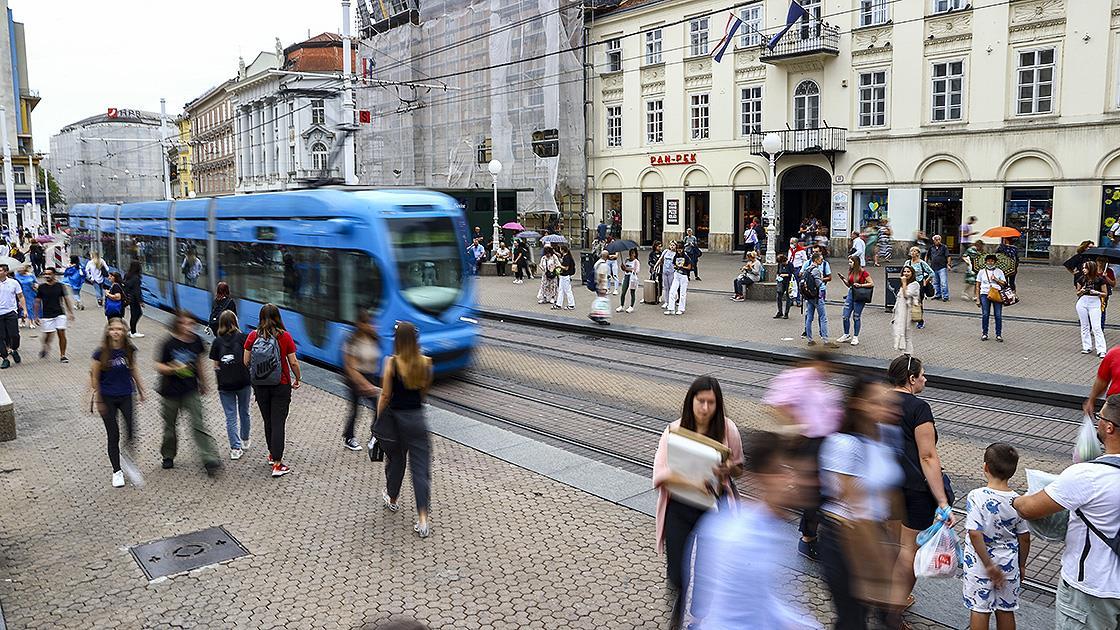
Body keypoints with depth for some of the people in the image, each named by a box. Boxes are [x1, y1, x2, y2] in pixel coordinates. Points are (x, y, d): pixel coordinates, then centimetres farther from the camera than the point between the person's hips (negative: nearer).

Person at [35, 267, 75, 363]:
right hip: (47, 315, 0)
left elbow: (66, 299, 6)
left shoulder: (60, 286, 1)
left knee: (62, 334, -4)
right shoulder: (41, 287, 0)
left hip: (60, 314, 0)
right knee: (48, 334, 0)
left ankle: (62, 355, 5)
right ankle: (45, 348, 32)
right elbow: (37, 302, 6)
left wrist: (70, 312, 3)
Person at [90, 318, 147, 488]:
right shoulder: (101, 353, -13)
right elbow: (94, 377, -6)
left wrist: (141, 390, 14)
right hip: (108, 398, -2)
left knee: (132, 431, -7)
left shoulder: (129, 350, -4)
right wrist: (98, 400, -6)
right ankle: (117, 471, 20)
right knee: (113, 436, 5)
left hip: (126, 396, 2)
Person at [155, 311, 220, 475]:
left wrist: (202, 382, 23)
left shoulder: (196, 341, -4)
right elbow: (159, 366, -10)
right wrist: (174, 369, -29)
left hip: (191, 389, 1)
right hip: (171, 390, -1)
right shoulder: (169, 343, -15)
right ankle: (168, 456, 36)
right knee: (170, 425, 15)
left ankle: (210, 459, -8)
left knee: (198, 424, -6)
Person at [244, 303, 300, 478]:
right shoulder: (285, 336, -10)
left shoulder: (253, 336, -4)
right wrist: (297, 379, 7)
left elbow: (246, 361, -1)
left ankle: (272, 455, 32)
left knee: (268, 421, 19)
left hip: (259, 386, 3)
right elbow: (293, 362, -8)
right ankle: (277, 465, -3)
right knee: (278, 423, 0)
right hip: (281, 385, -3)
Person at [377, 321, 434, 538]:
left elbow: (385, 396, -9)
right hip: (417, 418, 1)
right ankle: (423, 520, -6)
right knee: (421, 467, 1)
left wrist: (379, 420, 0)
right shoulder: (425, 363, -4)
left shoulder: (391, 363, -13)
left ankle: (392, 499, 45)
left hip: (395, 417, -1)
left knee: (395, 461, 21)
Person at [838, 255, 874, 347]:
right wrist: (844, 280, 2)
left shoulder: (863, 272, -10)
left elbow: (872, 284, -9)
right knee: (845, 316, 4)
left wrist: (860, 285, -18)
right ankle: (846, 335, 18)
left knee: (856, 317, 2)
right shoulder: (850, 271, 9)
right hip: (851, 294, 6)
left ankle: (855, 337, 13)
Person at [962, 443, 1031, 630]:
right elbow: (1025, 538, -2)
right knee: (1006, 610, 18)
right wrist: (1021, 565, 13)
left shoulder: (976, 497, -21)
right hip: (1008, 565, 3)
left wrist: (989, 565, -16)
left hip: (979, 565, -3)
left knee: (980, 609, 11)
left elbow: (975, 534, -25)